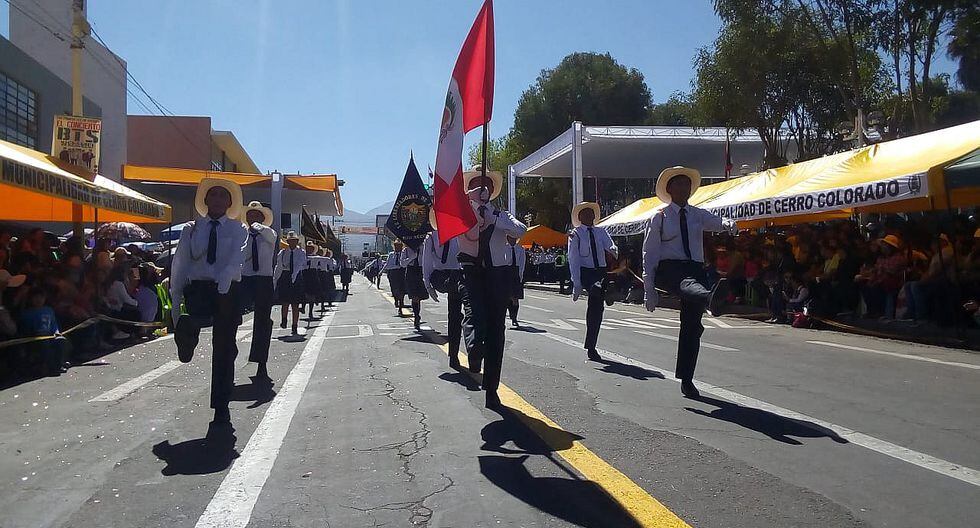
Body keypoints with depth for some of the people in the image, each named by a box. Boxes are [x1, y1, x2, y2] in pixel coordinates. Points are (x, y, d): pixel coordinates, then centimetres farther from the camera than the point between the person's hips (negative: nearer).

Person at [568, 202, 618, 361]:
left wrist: (612, 252, -30)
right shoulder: (575, 234, 1)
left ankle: (591, 347, 15)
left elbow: (613, 249, -3)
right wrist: (577, 284, -15)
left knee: (596, 308, 7)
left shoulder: (601, 232, 13)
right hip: (584, 272, -4)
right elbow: (573, 260, -6)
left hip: (601, 272, 4)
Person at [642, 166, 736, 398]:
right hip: (668, 269, -4)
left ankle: (686, 380, 12)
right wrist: (649, 288, -2)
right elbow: (649, 254, 4)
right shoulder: (659, 218, 6)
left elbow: (715, 221, -8)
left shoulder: (698, 214, 15)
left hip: (695, 269, 4)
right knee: (688, 283, -40)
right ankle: (711, 299, -76)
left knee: (692, 326, 3)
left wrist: (727, 223, -34)